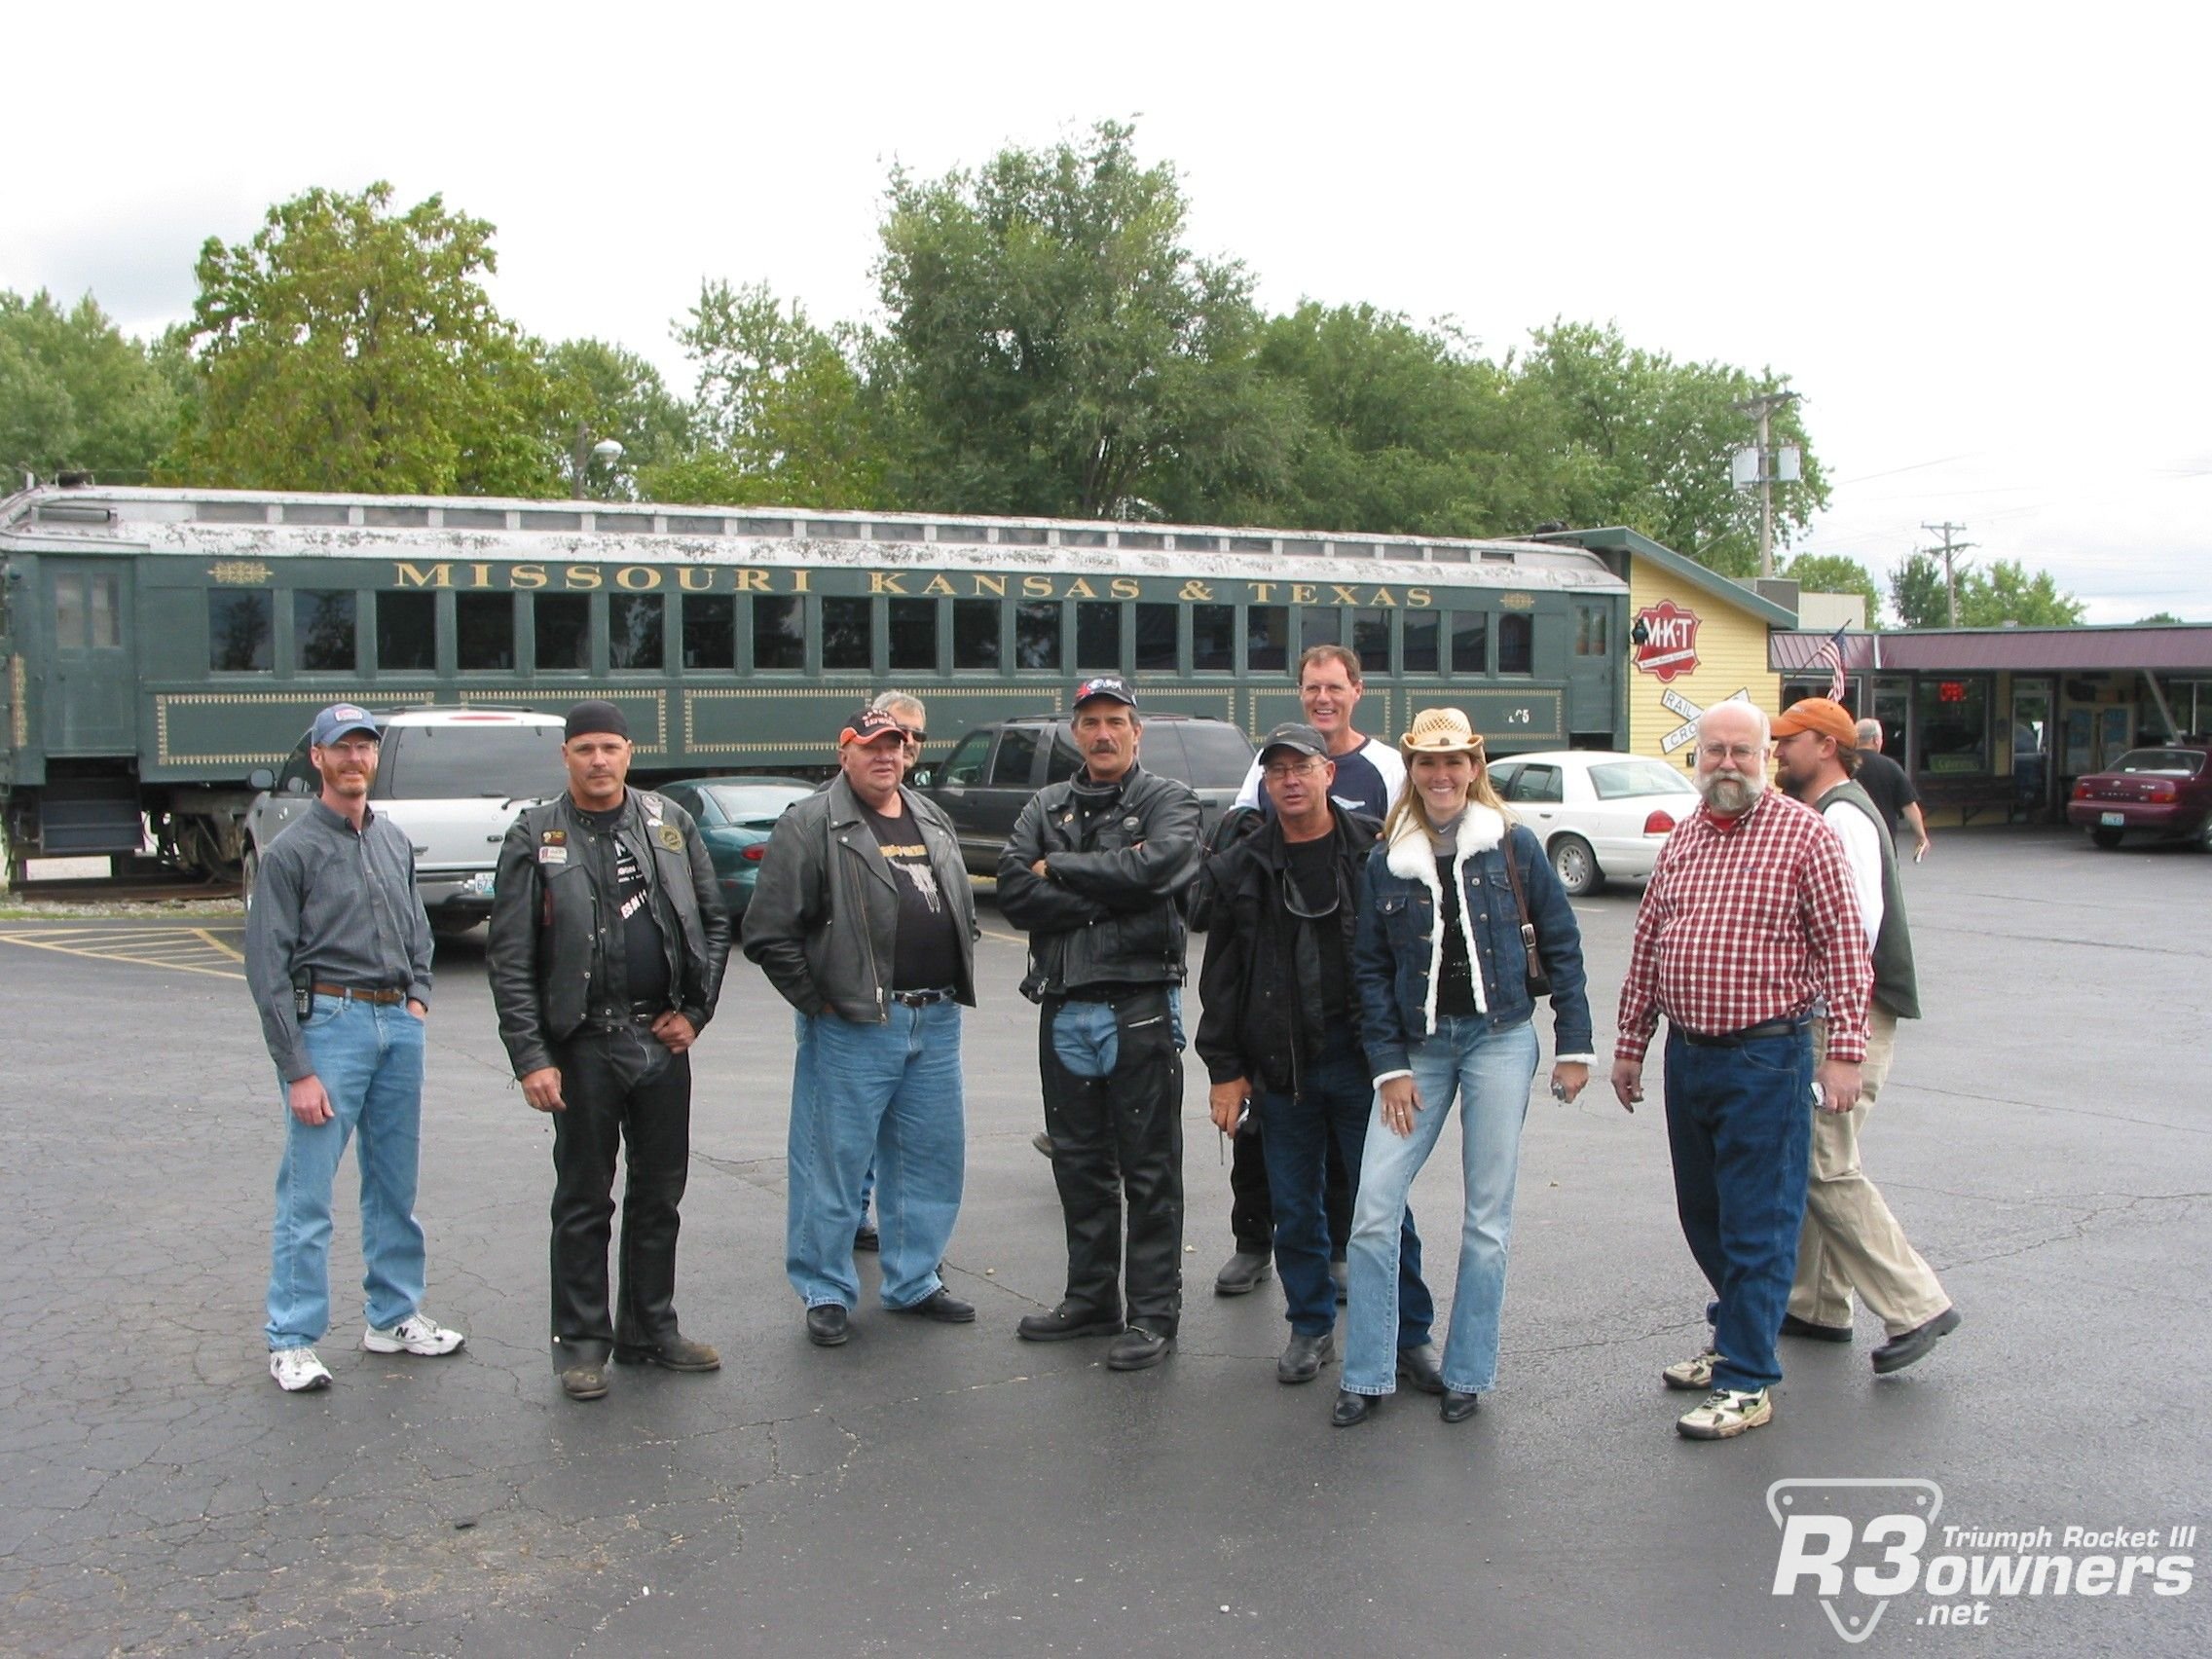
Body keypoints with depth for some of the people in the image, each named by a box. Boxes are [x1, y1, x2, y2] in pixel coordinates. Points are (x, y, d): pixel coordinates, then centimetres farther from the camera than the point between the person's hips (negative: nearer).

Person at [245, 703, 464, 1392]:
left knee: (396, 1185, 13)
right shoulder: (293, 849, -5)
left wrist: (418, 997, 8)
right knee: (308, 1193, -4)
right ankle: (292, 1342, 3)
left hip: (400, 1025, 6)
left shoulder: (396, 841, 14)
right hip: (331, 1021, -6)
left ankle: (395, 1316, 24)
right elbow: (268, 967, -8)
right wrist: (296, 1070, -12)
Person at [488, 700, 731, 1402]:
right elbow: (509, 960, -6)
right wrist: (531, 1057, -13)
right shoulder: (535, 837, -3)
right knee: (584, 1200, 5)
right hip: (584, 1046, -3)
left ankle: (651, 1330, 25)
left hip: (664, 1039, 3)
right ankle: (581, 1342, 16)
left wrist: (694, 1010, 2)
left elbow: (713, 922, 12)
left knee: (660, 1194, 12)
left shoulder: (670, 823, 6)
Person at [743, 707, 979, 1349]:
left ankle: (914, 1282, 27)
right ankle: (827, 1294, 13)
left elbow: (963, 913, 25)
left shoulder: (932, 822, 15)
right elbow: (769, 934, -11)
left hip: (936, 1024, 6)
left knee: (932, 1158, 12)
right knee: (835, 1161, 0)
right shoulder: (810, 826, -6)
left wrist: (952, 990, 14)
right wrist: (818, 1003, -10)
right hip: (853, 1026, -6)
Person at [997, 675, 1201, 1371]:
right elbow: (1013, 891, -3)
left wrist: (1058, 868, -8)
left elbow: (1152, 867, -19)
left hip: (1140, 1010, -4)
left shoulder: (1168, 800, 2)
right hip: (1064, 1009, 5)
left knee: (1149, 1170, 2)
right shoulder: (1047, 806, 13)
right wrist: (1111, 890, -12)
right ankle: (1090, 1300, 25)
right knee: (1080, 1165, 13)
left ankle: (1154, 1313, 10)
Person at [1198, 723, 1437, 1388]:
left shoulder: (1374, 851, 0)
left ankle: (1411, 1333, 16)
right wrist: (1225, 1070, 4)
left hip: (1362, 1058, -2)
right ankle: (1311, 1328, 25)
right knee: (1295, 1209, 10)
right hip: (1280, 1066, 2)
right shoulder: (1241, 867, 6)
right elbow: (1220, 977, 8)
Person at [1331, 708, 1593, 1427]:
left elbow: (1560, 945, 3)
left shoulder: (1514, 846, 0)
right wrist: (1389, 1065, -1)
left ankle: (1468, 1374, 17)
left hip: (1499, 1040, -1)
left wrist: (1574, 1044, 0)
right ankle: (1366, 1375, 6)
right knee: (1374, 1209, -5)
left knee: (1488, 1215, 3)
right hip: (1418, 1047, 2)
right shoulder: (1386, 861, 5)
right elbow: (1369, 968, 5)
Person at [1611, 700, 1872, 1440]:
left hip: (1765, 1058, -6)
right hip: (1686, 1053, 7)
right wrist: (1630, 1041, 16)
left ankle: (1746, 1382, 6)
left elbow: (1844, 944, -10)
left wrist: (1844, 1049, -15)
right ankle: (1736, 1335, 35)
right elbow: (1647, 943, 16)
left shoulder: (1804, 834, -7)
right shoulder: (1681, 838, 11)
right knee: (1703, 1213, 16)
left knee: (1757, 1223, -1)